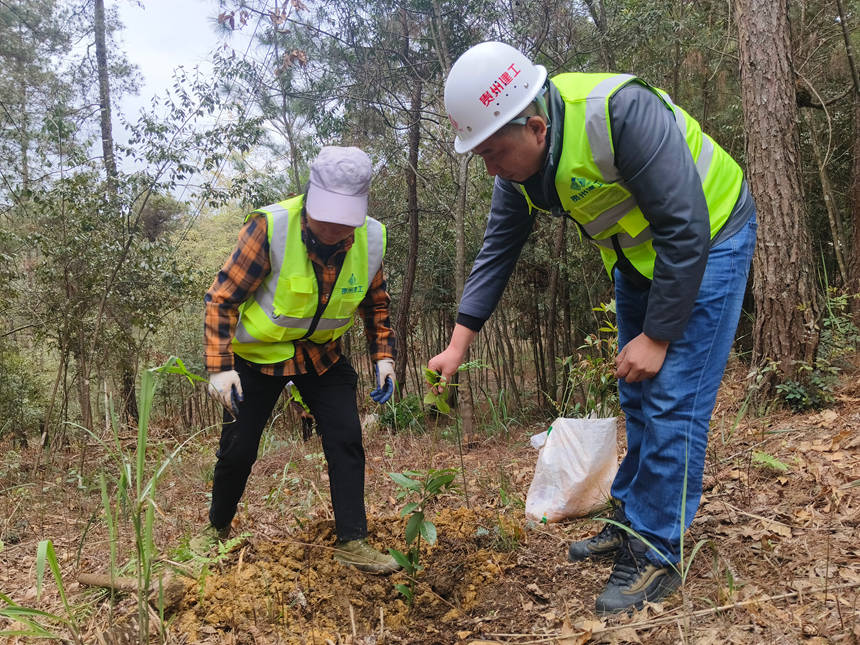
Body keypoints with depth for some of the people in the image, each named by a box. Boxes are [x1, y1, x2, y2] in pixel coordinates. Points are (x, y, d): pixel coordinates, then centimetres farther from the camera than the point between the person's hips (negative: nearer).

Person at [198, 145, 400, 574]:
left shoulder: (372, 238, -15)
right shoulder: (269, 227, -29)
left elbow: (375, 303, 4)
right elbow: (221, 298, -20)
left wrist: (383, 357, -6)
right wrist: (219, 366, -26)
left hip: (321, 353, 3)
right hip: (259, 350, -3)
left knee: (346, 439, -8)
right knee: (238, 448, 4)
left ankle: (352, 541, 3)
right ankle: (218, 528, 31)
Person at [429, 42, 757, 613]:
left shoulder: (621, 113, -34)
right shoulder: (518, 164, -10)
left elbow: (686, 230, -30)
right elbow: (497, 251, -2)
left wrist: (657, 336, -24)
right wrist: (460, 343, -6)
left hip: (708, 240, -7)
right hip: (638, 257, 7)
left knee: (672, 401, -11)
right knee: (638, 399, 12)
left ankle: (657, 553, 2)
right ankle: (632, 522, 26)